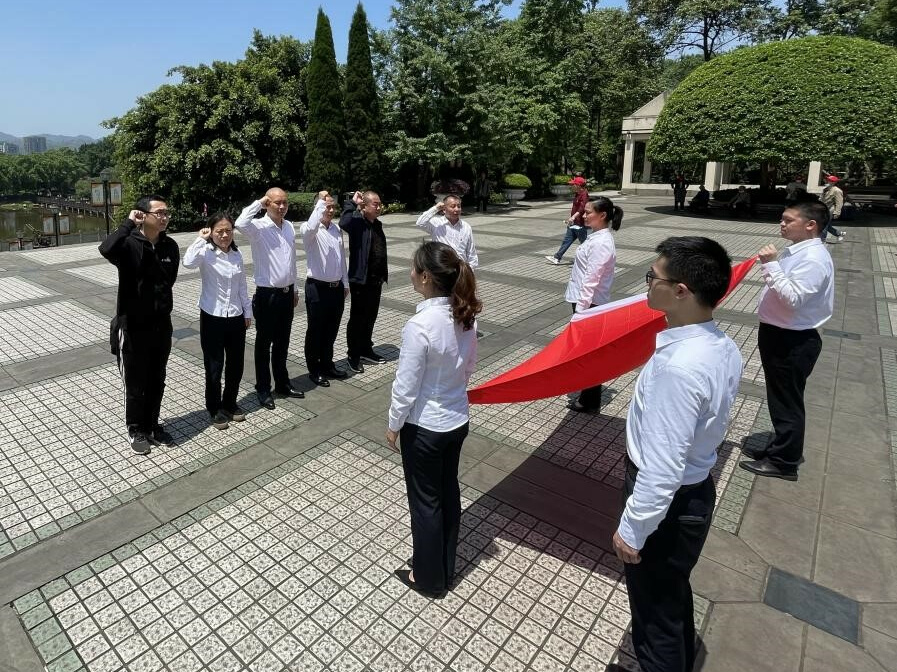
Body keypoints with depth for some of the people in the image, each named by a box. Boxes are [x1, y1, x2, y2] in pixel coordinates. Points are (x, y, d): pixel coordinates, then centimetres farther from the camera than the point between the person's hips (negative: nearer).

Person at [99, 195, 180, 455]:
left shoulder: (170, 246, 0)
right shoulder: (129, 244, -16)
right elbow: (106, 249, -39)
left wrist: (163, 307, 9)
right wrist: (129, 223, -27)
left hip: (161, 325, 5)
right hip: (132, 327, -5)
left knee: (157, 382, 17)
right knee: (135, 385, 10)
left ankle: (152, 426, 35)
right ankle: (136, 431, 30)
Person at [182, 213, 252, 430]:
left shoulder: (237, 255, 5)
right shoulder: (206, 253, -10)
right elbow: (188, 262, -34)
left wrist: (247, 312, 14)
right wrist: (201, 239, -23)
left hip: (236, 317, 5)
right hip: (212, 318, -4)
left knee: (236, 365, 13)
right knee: (214, 367, 6)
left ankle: (230, 404, 33)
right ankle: (215, 409, 24)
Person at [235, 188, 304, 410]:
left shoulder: (289, 226, 7)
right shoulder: (259, 227, -13)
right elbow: (240, 224, -37)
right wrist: (258, 203, -22)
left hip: (286, 293, 6)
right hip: (267, 294, -6)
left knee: (282, 342, 17)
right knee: (264, 343, 7)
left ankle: (282, 384, 31)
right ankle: (263, 389, 21)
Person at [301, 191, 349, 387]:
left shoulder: (337, 229, 9)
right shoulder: (309, 230, -11)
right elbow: (310, 228, -37)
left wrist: (345, 283, 16)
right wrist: (320, 202, -27)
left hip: (337, 287, 6)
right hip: (317, 288, -6)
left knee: (331, 330, 17)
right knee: (316, 331, 7)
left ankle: (327, 365, 34)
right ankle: (314, 370, 22)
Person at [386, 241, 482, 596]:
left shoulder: (419, 325, -28)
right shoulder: (466, 315, -6)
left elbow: (406, 387, -20)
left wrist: (393, 425, -5)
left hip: (424, 428, -7)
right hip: (458, 420, 7)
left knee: (425, 501, 14)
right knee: (448, 493, 22)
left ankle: (428, 577, 35)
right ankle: (445, 568, 44)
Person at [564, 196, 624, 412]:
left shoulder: (601, 243, -21)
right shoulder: (597, 236, 10)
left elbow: (591, 279, -24)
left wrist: (580, 308, -23)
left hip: (590, 303, -10)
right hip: (587, 300, 10)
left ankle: (589, 401, 14)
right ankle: (588, 395, 33)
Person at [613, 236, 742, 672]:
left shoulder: (679, 366, -35)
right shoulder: (723, 347, -6)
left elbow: (661, 469, -31)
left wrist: (632, 530, -17)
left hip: (667, 504, -9)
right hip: (697, 490, 9)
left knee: (656, 614, 17)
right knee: (675, 594, 32)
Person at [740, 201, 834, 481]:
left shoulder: (813, 259, -21)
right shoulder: (796, 251, 8)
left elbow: (792, 299, -29)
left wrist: (771, 265, -30)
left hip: (793, 342, -9)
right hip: (780, 335, 9)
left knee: (787, 402, 5)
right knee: (779, 398, 21)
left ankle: (784, 462, 20)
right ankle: (779, 448, 38)